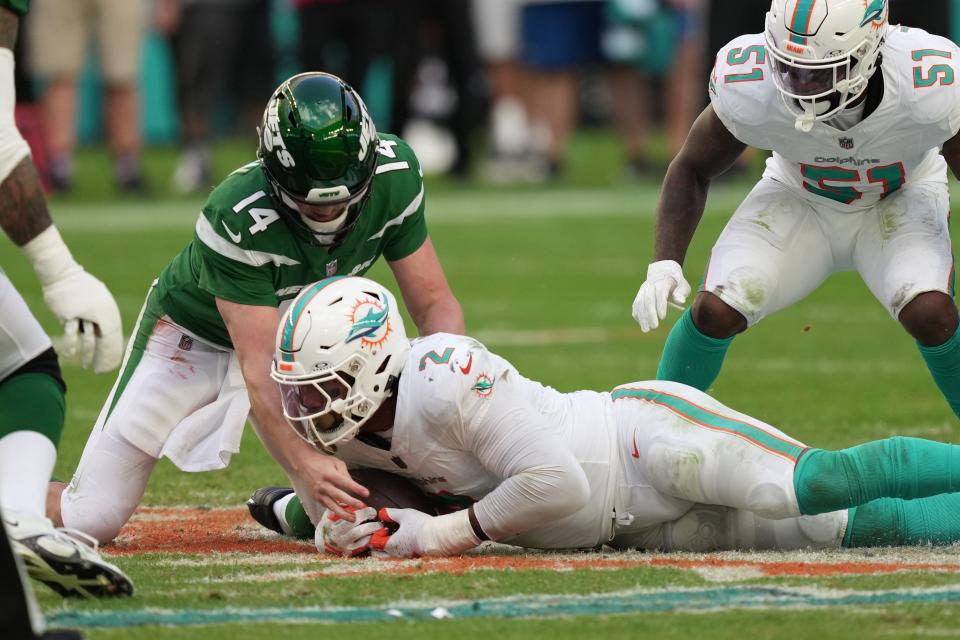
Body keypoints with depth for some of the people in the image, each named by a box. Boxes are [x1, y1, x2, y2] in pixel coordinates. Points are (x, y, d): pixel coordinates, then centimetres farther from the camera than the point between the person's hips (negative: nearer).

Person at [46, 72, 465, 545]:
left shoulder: (394, 175, -26)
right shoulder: (238, 218, -38)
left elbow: (434, 302, -17)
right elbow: (258, 366, -40)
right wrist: (301, 461, -56)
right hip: (194, 334, -4)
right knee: (94, 520, -10)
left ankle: (282, 506, 24)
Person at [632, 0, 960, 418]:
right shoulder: (748, 89, -32)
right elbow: (692, 170, -11)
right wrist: (664, 264, -24)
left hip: (899, 199, -1)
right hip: (800, 196, 1)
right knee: (715, 312, -17)